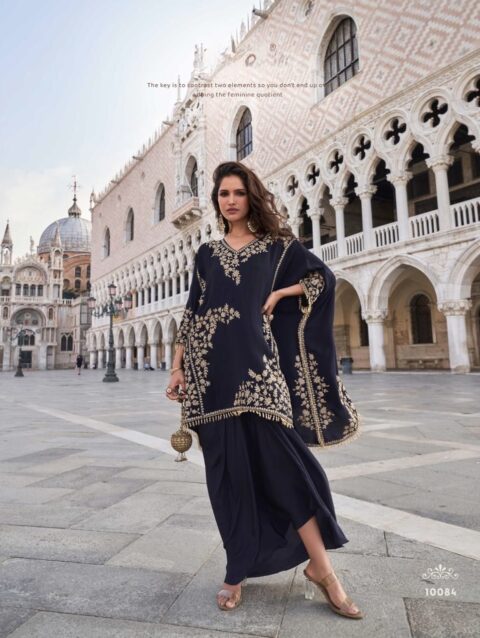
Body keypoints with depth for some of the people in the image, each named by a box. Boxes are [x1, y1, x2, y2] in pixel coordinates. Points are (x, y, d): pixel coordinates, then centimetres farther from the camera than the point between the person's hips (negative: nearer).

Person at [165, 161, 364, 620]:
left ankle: (320, 569, 9)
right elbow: (191, 312, 13)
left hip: (258, 366, -2)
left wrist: (278, 294, 0)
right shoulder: (206, 254, 16)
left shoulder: (276, 244, 11)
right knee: (228, 469, 5)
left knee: (283, 459, -6)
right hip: (214, 371, 2)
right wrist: (177, 367, 6)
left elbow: (323, 277, 12)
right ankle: (237, 571, 19)